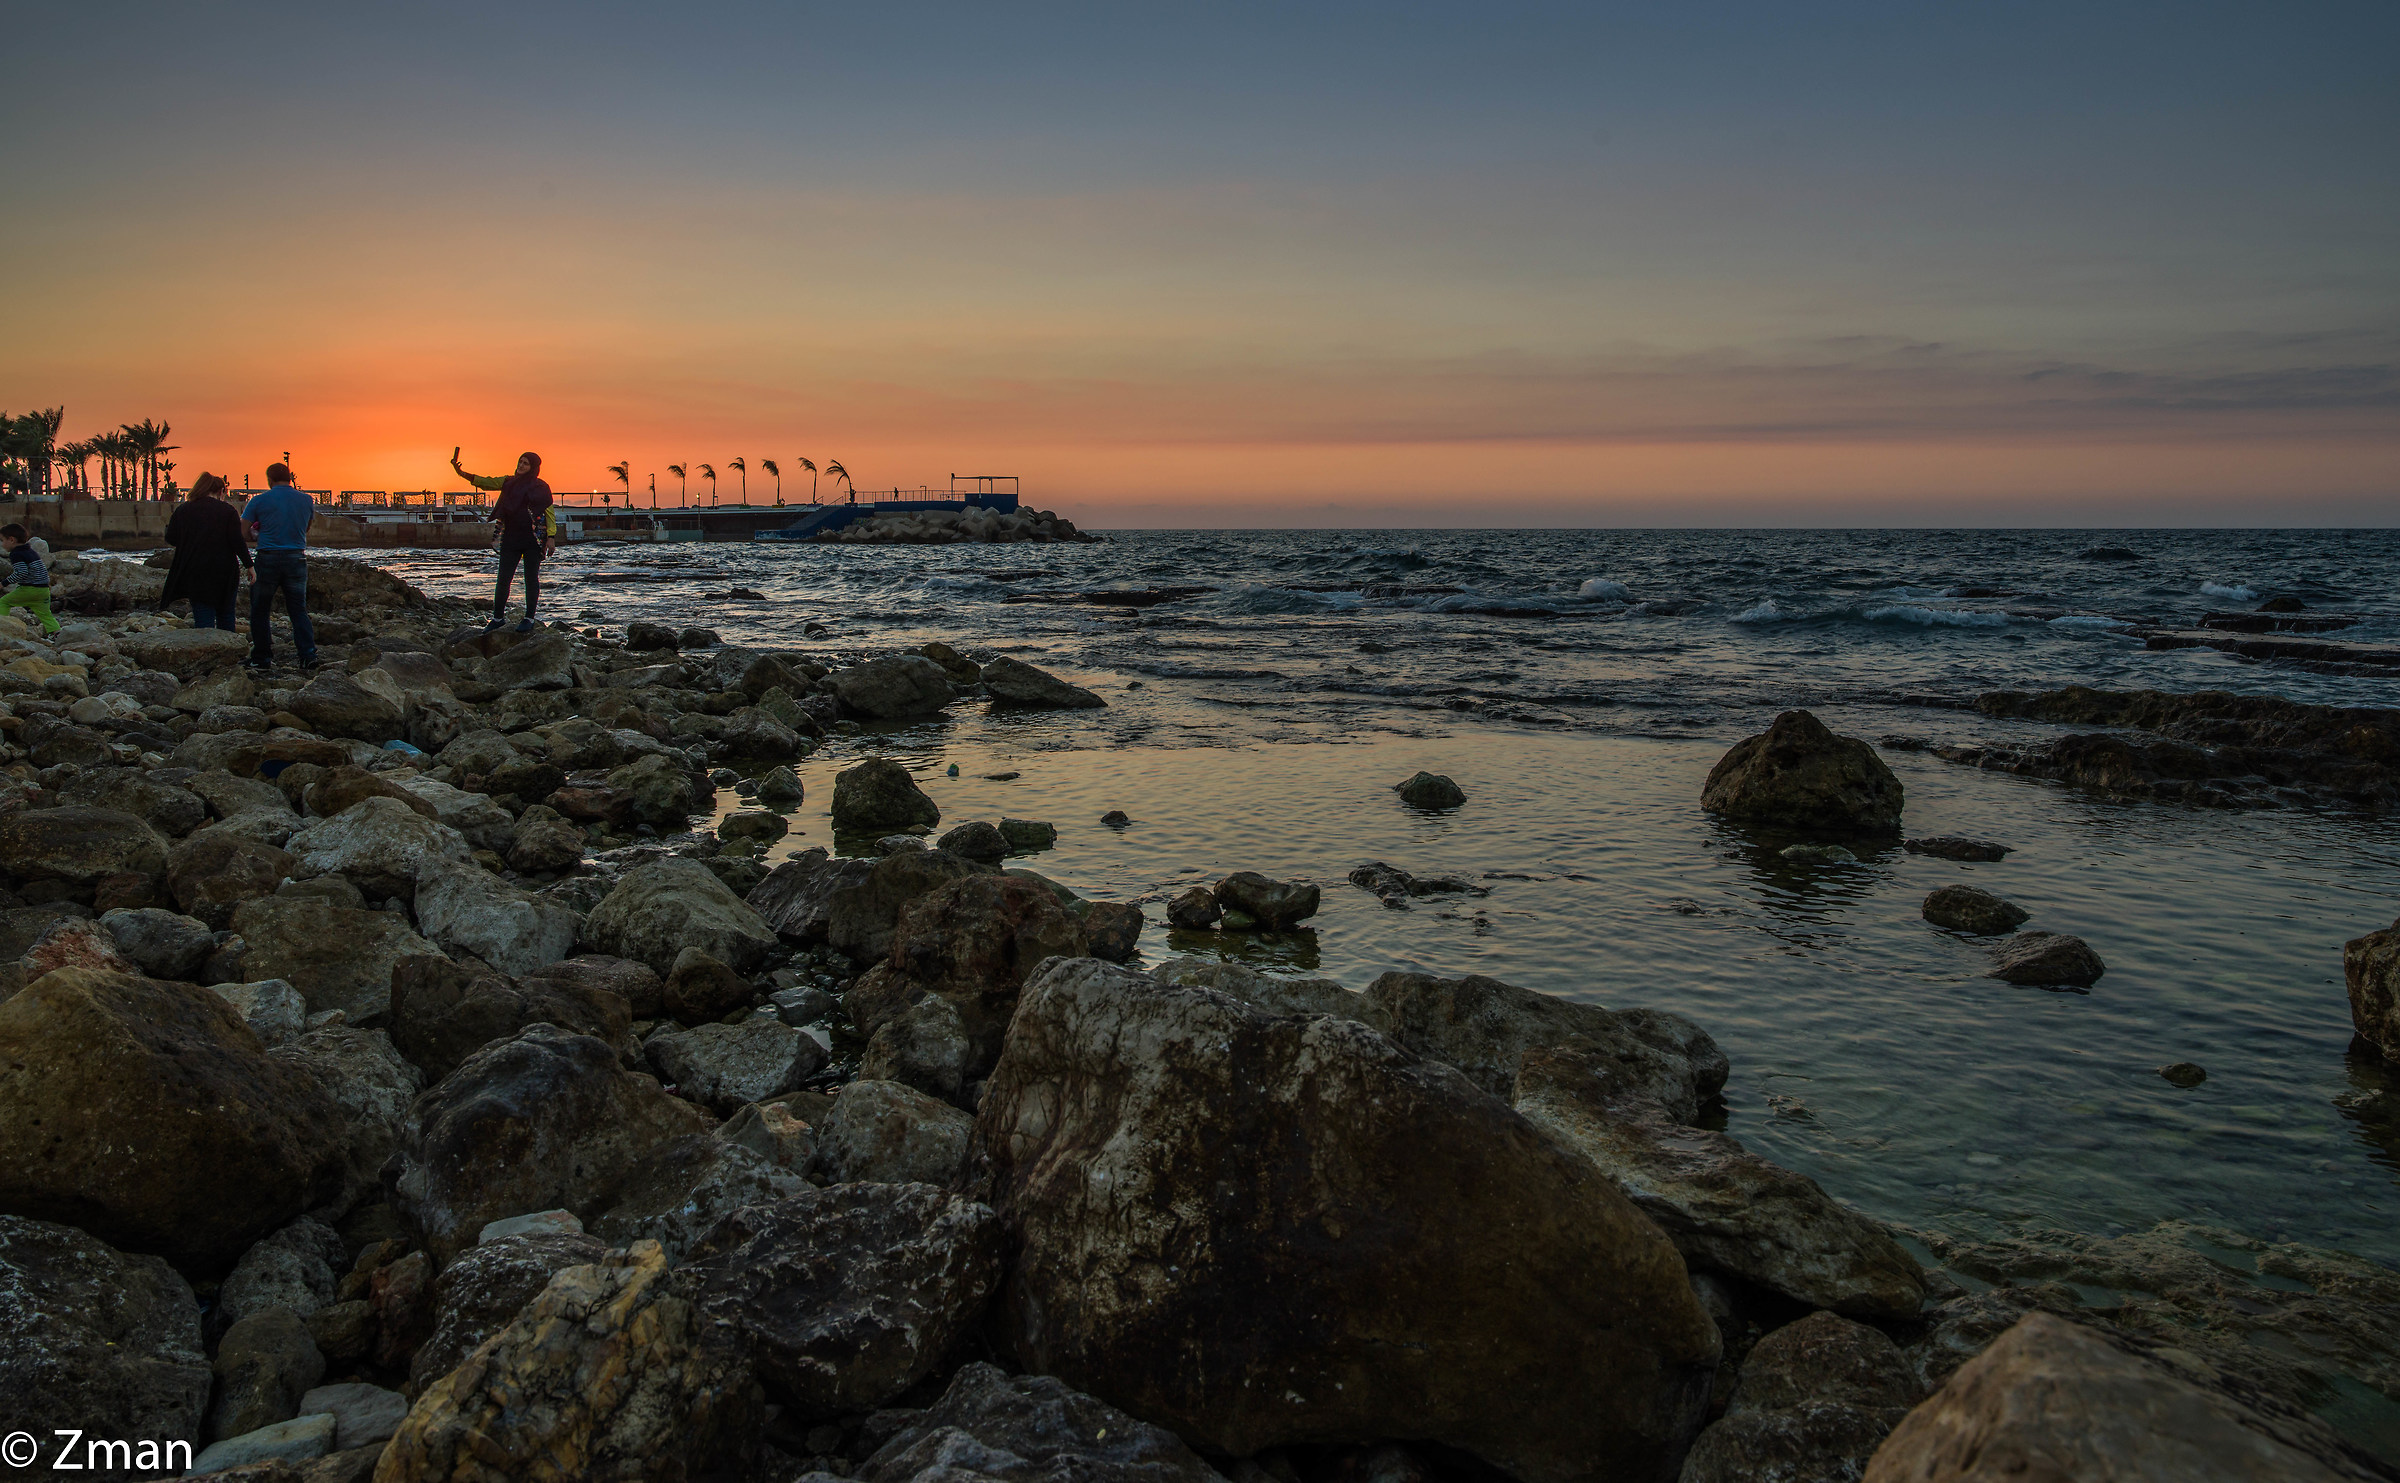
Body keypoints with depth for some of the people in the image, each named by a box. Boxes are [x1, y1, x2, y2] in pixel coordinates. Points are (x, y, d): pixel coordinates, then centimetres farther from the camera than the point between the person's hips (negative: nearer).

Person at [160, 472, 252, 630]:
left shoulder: (183, 510, 4)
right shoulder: (227, 510, -3)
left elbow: (171, 538, 5)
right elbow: (237, 541, -9)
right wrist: (249, 565, -4)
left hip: (194, 574, 1)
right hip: (225, 572, -1)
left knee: (203, 619, 0)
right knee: (226, 617, 13)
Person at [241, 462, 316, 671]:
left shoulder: (260, 501, -3)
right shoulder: (306, 500, 5)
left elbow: (241, 528, 1)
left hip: (268, 559, -3)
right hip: (297, 559, 3)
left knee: (260, 609, 9)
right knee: (298, 609, 6)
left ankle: (262, 657, 11)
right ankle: (308, 655, -4)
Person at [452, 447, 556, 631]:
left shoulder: (541, 488, 0)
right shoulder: (509, 482, 12)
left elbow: (550, 513, -2)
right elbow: (486, 482, 7)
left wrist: (551, 537, -10)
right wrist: (462, 473, -6)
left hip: (533, 539, -4)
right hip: (511, 538, 4)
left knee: (531, 579, 1)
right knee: (503, 578, 4)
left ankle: (529, 619, 9)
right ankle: (498, 617, 14)